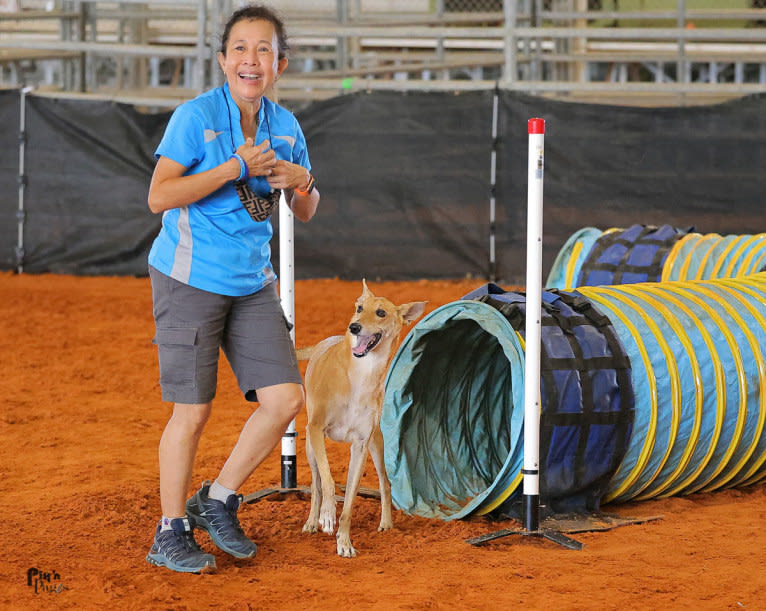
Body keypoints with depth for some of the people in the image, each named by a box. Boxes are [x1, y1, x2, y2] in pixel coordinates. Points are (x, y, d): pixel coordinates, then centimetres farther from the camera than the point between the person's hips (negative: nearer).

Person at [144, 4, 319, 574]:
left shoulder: (285, 125, 6)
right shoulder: (196, 116, -11)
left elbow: (305, 214, 16)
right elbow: (159, 195, -18)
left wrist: (302, 181, -7)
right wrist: (236, 168, -21)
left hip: (252, 283, 6)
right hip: (190, 280, -6)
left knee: (286, 397, -2)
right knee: (193, 409, -2)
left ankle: (219, 500, 16)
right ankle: (171, 532, 12)